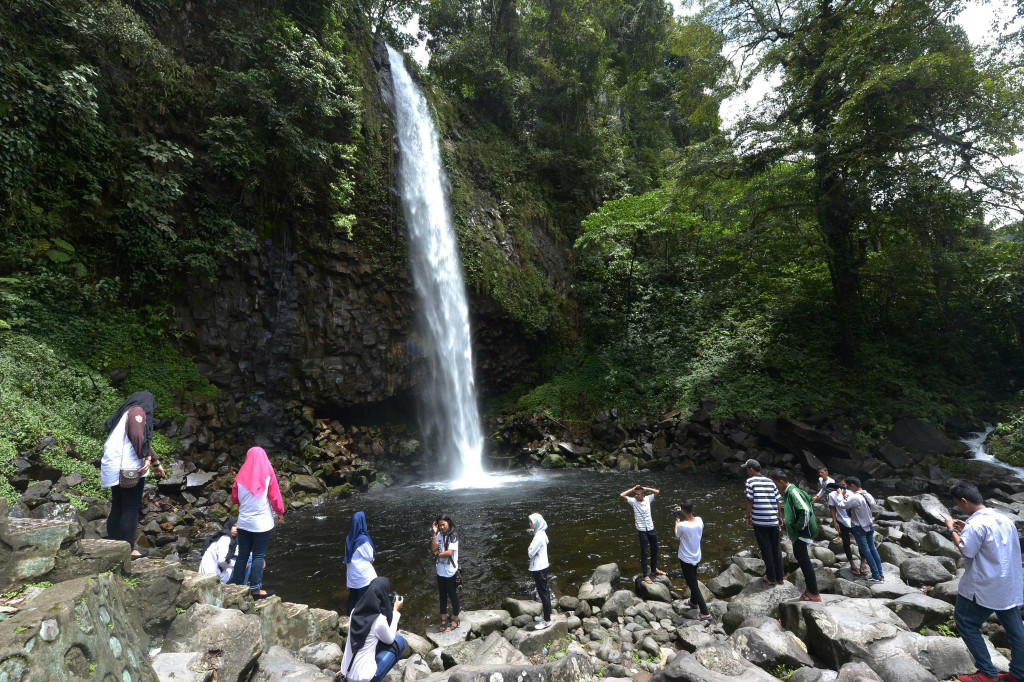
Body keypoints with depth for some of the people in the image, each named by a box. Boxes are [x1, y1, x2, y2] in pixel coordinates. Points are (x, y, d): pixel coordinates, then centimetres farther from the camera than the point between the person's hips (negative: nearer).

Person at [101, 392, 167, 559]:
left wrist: (156, 463, 34)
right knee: (131, 509, -4)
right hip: (129, 467, -9)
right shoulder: (138, 411, -4)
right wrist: (147, 457, -17)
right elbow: (137, 436, -22)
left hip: (113, 468, 9)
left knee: (117, 508, 16)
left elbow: (143, 443, 30)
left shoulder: (124, 413, 25)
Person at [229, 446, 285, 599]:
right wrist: (280, 513, 6)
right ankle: (255, 588, 5)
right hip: (262, 522, -3)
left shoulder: (241, 476, 0)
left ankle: (238, 586, 18)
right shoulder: (268, 474, -9)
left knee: (242, 555, 12)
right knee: (259, 556, 3)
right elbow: (275, 497, -6)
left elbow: (234, 498, 9)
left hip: (243, 522, 4)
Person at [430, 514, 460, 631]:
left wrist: (438, 554, -8)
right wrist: (434, 534, -14)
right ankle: (444, 619, 31)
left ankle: (455, 619, 25)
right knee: (442, 595, 17)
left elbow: (449, 552, -23)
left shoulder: (453, 536, -16)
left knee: (452, 595, 9)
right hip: (440, 572, 6)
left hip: (450, 572, -6)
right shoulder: (439, 535, 1)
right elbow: (433, 549, -9)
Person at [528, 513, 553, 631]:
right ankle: (547, 613, 33)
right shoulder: (541, 533, 7)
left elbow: (530, 552, -23)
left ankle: (547, 620, 6)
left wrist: (530, 551, -3)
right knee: (545, 590, 19)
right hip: (542, 566, 10)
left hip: (539, 568, -10)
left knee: (543, 592, -1)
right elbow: (531, 551, 11)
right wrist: (532, 551, -9)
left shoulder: (539, 536, -23)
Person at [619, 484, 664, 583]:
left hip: (651, 529, 4)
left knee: (654, 550, 19)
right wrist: (633, 489, -16)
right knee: (644, 553, 0)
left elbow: (657, 491, -5)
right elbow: (621, 495, -22)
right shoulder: (633, 501, -11)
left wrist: (645, 488, -9)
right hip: (642, 530, -4)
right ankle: (646, 575, 9)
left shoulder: (648, 499, -4)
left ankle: (654, 569, 39)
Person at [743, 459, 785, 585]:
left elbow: (750, 500, -9)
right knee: (776, 548, 15)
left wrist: (748, 517, -2)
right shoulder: (770, 481, 9)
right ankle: (780, 576, 24)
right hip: (773, 520, 5)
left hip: (759, 521, -5)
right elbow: (778, 500, 8)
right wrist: (780, 516, 17)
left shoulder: (751, 481, -5)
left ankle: (771, 577, 13)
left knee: (766, 549, 6)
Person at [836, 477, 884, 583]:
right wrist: (845, 494, 13)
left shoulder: (855, 498, -26)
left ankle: (876, 577, 8)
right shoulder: (867, 495, -2)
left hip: (860, 528, -8)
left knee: (866, 551, 3)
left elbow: (841, 505, -23)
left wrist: (840, 494, -5)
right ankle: (880, 574, 24)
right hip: (870, 526, 8)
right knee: (873, 549, 16)